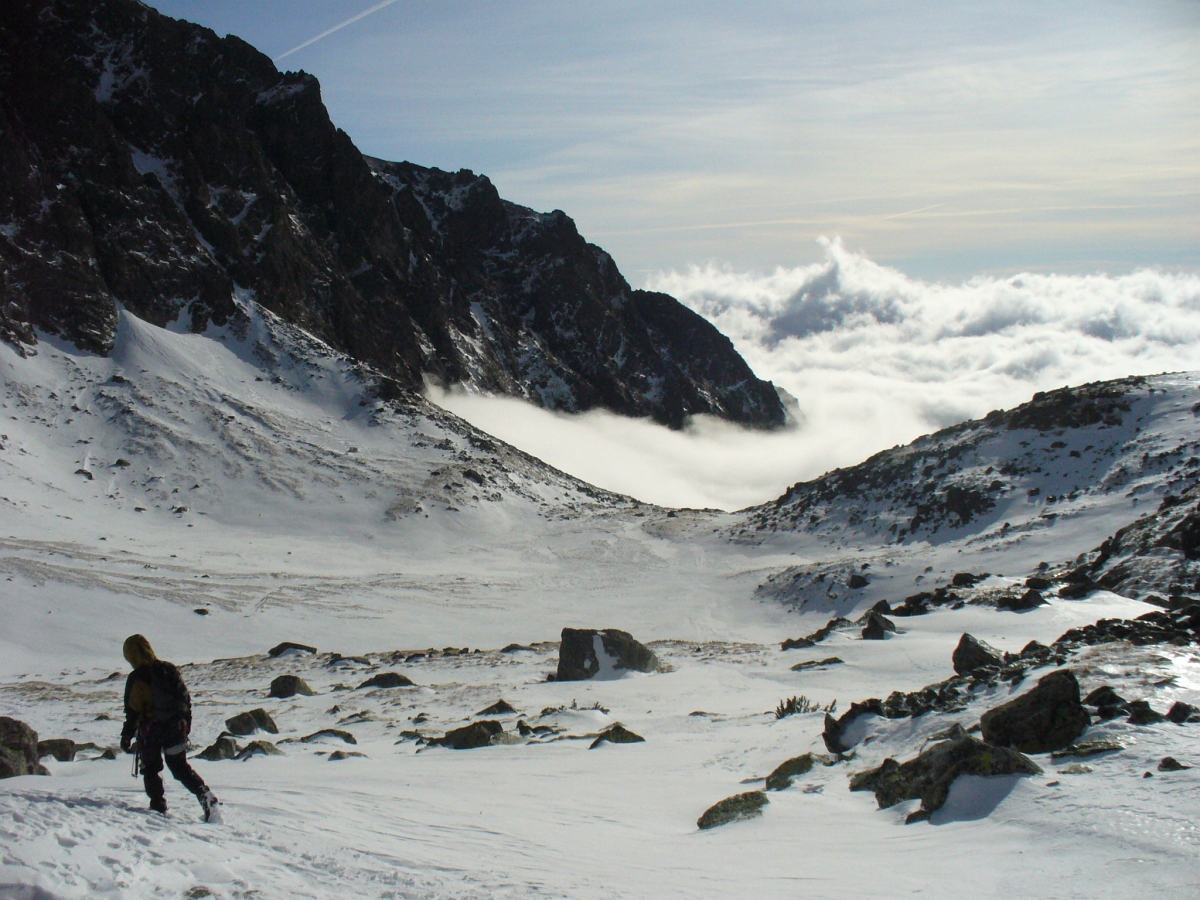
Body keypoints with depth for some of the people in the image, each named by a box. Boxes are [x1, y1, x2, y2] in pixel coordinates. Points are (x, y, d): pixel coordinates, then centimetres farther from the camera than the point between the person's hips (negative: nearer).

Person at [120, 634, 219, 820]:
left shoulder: (137, 678, -13)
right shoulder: (170, 669, 4)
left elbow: (132, 711, -12)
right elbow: (186, 698, 9)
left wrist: (126, 736, -2)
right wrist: (186, 725, 19)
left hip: (151, 732, -5)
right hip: (176, 728, 5)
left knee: (151, 770, 15)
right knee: (181, 767, 13)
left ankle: (158, 806, 10)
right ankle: (204, 793, -7)